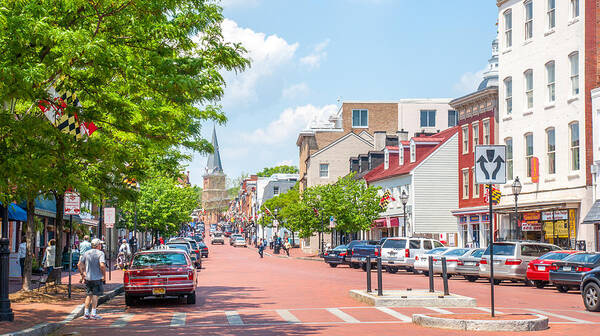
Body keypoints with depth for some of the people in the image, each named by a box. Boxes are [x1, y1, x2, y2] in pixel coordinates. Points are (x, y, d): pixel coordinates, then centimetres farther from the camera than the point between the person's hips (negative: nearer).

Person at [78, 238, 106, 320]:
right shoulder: (100, 253, -8)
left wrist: (82, 273, 15)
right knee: (95, 295, 1)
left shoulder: (86, 253, 8)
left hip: (88, 277, 5)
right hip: (97, 277, -5)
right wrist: (104, 275, -10)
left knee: (88, 295, 13)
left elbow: (79, 265, 6)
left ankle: (86, 313, 13)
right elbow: (102, 265, -21)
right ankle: (93, 313, 0)